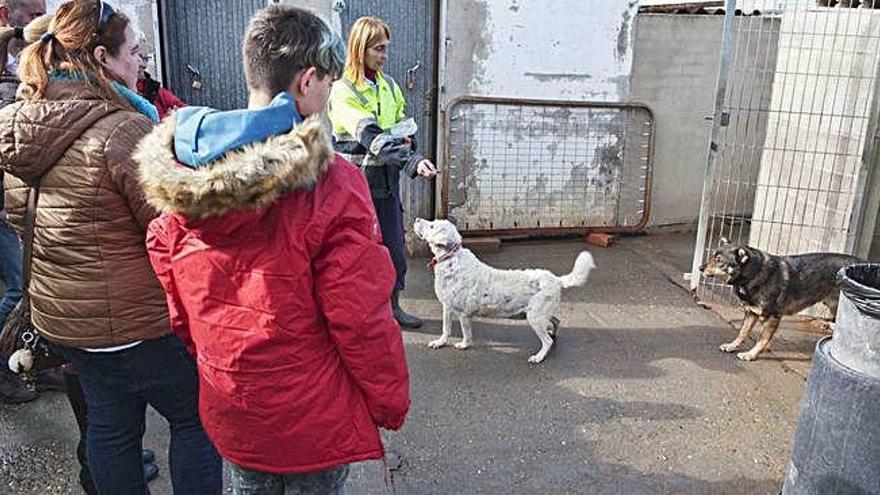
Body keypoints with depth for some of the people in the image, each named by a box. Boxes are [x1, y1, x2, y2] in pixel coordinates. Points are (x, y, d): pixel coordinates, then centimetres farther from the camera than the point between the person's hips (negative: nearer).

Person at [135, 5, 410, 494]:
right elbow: (362, 319, -21)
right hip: (312, 418, -5)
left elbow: (175, 298, 4)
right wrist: (391, 401, -5)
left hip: (226, 409, 6)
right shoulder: (329, 186, -25)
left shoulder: (180, 176, -6)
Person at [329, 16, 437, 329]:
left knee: (396, 247, 12)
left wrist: (406, 141, -5)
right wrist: (414, 162, -37)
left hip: (386, 181, 6)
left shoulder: (390, 87, 9)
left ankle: (393, 305, 30)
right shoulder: (343, 91, -13)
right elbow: (372, 138, -26)